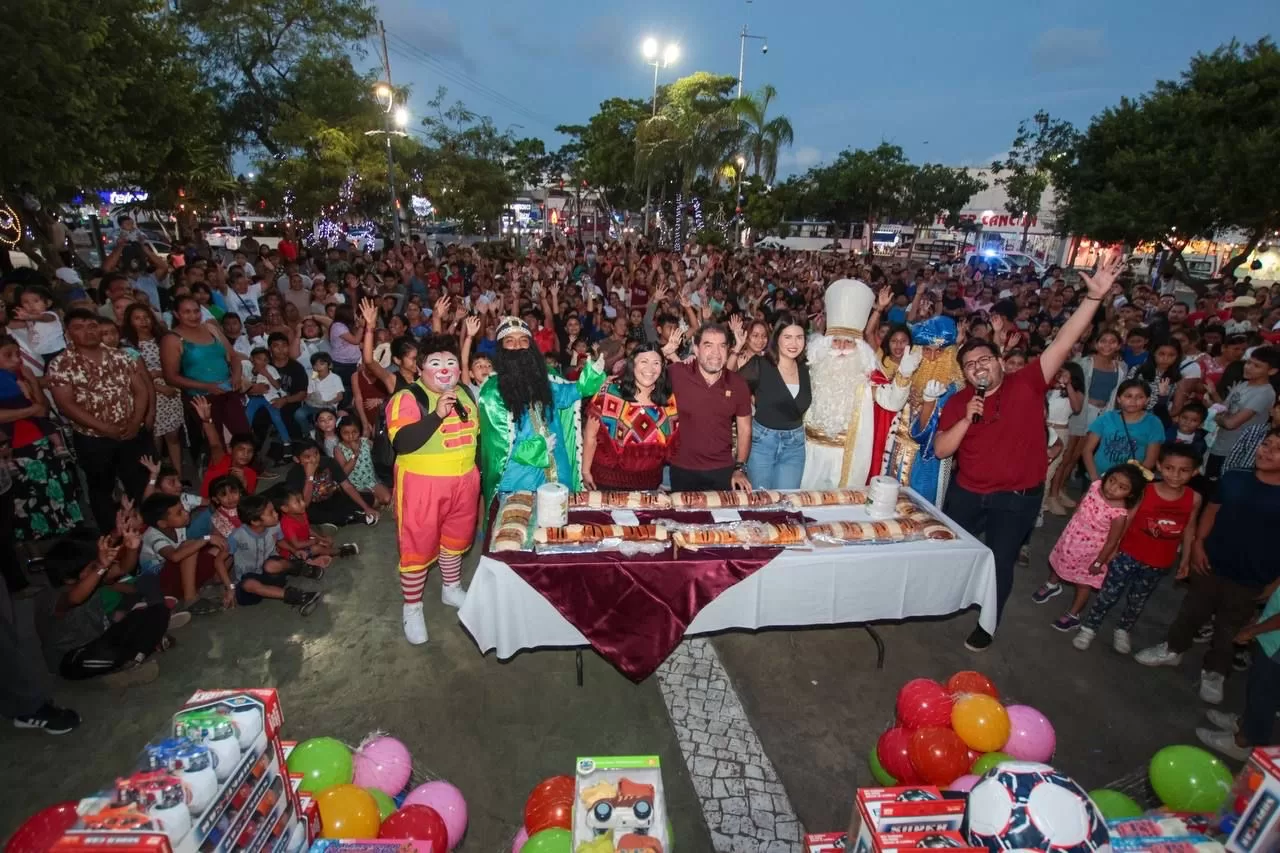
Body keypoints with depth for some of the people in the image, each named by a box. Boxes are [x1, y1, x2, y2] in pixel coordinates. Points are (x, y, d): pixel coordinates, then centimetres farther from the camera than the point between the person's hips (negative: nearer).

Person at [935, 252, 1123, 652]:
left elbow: (1062, 344, -21)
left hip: (1017, 498, -2)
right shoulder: (957, 402, -4)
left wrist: (1095, 296, -30)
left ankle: (986, 625, 33)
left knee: (1000, 564, 11)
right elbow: (941, 450, -7)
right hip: (966, 492, 3)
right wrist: (966, 418, -21)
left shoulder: (1027, 384, -10)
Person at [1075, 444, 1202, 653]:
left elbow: (1189, 529, 4)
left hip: (1159, 563, 3)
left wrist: (1186, 558, 10)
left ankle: (1122, 630, 42)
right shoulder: (1144, 491, -17)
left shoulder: (1194, 499, -9)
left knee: (1138, 600, 21)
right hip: (1128, 555, -2)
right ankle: (1088, 627, 23)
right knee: (1109, 594, 6)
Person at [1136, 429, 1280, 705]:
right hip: (1212, 564, 2)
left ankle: (1214, 673, 35)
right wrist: (1198, 544, -5)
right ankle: (1173, 649, 40)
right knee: (1192, 611, 19)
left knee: (1230, 628, 15)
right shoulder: (1233, 479, -6)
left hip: (1251, 579, -2)